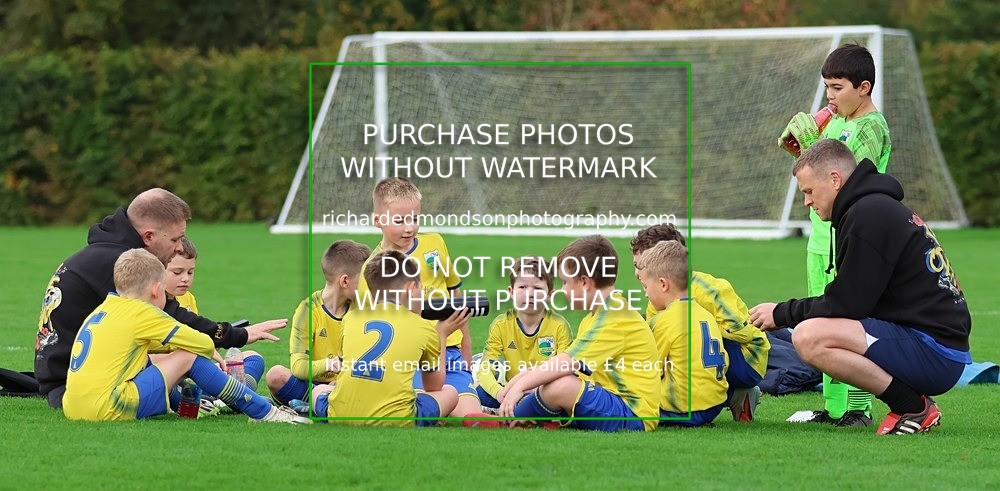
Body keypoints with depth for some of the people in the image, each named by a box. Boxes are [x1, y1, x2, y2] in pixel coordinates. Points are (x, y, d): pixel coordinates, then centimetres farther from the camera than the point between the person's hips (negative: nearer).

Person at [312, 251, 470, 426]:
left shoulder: (351, 318, 13)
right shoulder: (425, 327, 8)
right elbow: (434, 387, 24)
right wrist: (442, 335, 36)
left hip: (341, 416, 1)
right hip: (395, 421, -1)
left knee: (319, 390, 36)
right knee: (450, 393, 26)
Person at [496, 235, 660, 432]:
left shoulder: (614, 318, -16)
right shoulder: (598, 314, 18)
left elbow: (568, 362, -23)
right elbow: (567, 361, 20)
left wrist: (520, 385, -20)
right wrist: (521, 378, 11)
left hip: (632, 415, -11)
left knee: (559, 386, -25)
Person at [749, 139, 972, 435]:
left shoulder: (868, 215, -12)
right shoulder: (879, 208, 21)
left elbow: (846, 305, -14)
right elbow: (847, 301, 23)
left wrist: (782, 314, -1)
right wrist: (786, 313, 14)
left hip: (934, 352, -11)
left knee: (808, 338, -22)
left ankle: (914, 408, -13)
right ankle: (915, 404, 9)